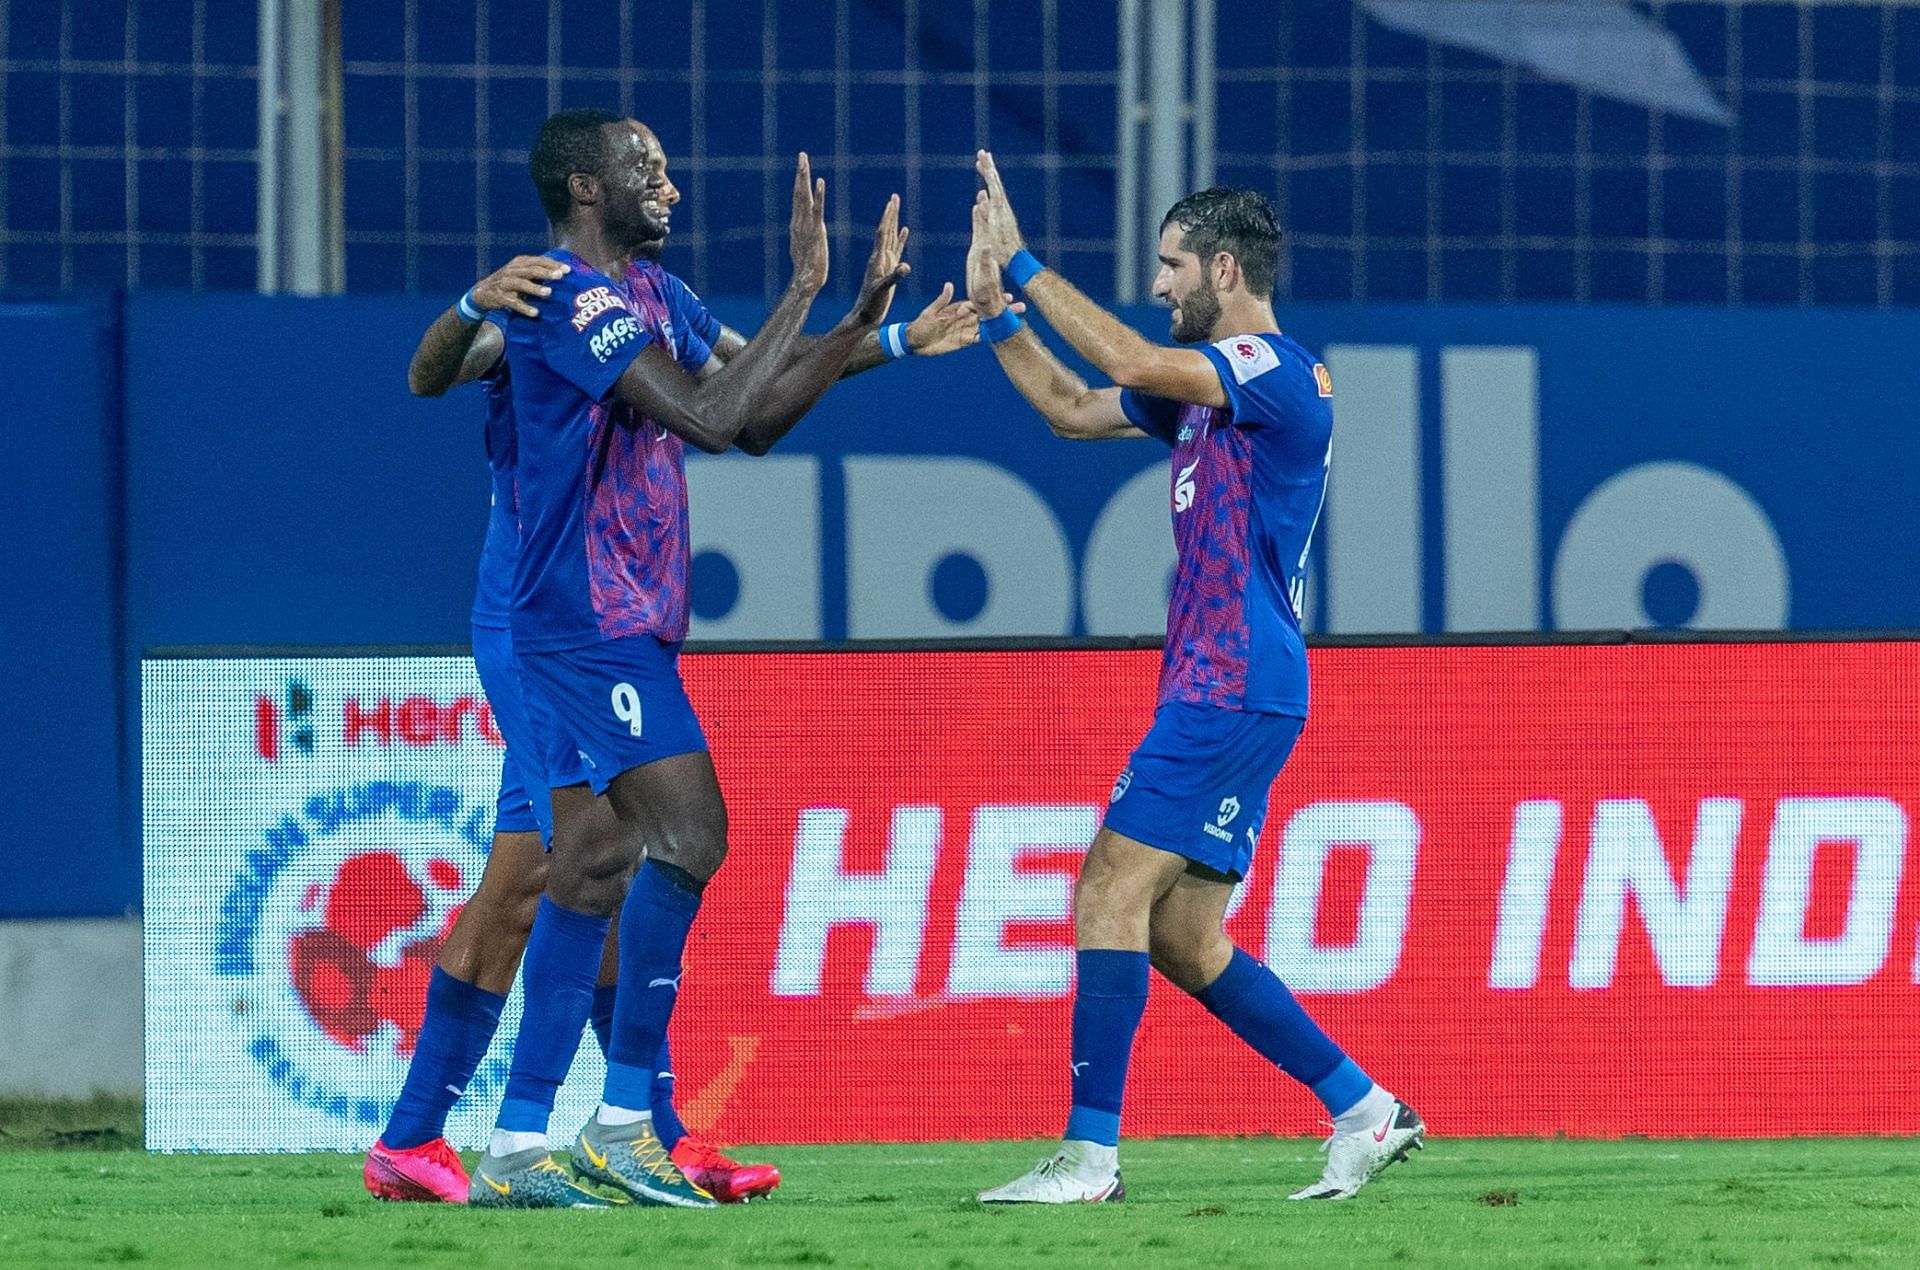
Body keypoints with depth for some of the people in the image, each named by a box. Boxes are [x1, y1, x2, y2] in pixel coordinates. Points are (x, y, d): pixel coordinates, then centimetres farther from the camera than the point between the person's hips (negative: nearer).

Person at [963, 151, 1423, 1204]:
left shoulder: (1274, 371, -12)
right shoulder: (1207, 384, 17)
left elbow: (1126, 361, -25)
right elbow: (1072, 408, 26)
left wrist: (1023, 263, -18)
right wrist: (993, 310, 15)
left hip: (1232, 691, -10)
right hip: (1220, 691, 10)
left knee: (1112, 889, -13)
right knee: (1179, 936, 9)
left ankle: (1090, 1151, -15)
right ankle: (1365, 1111, 13)